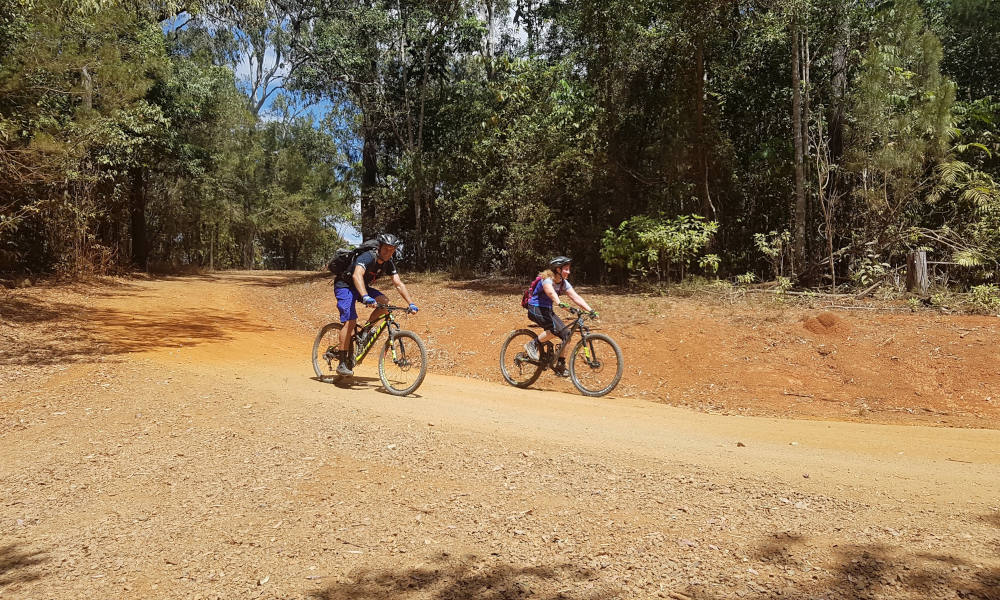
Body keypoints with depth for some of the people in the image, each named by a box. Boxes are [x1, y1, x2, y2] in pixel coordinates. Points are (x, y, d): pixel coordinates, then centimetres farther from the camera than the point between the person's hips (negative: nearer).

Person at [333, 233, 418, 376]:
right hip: (344, 286, -7)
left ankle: (366, 330, 3)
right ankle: (342, 363, -17)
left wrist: (411, 303, -17)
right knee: (350, 321, -22)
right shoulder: (367, 257, -29)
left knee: (385, 303, -16)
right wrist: (365, 297, -63)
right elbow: (357, 275, -48)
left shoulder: (388, 264, -7)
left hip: (362, 287, 7)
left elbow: (399, 284, -6)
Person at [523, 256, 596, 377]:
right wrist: (560, 304, -60)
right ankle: (532, 345, -13)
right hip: (536, 309, -8)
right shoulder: (547, 280, -20)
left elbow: (576, 297, -4)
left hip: (548, 310, 8)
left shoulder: (564, 283, 3)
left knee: (566, 333, -6)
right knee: (556, 328, -31)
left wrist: (590, 310, -16)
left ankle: (560, 366, 4)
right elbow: (551, 293, -41)